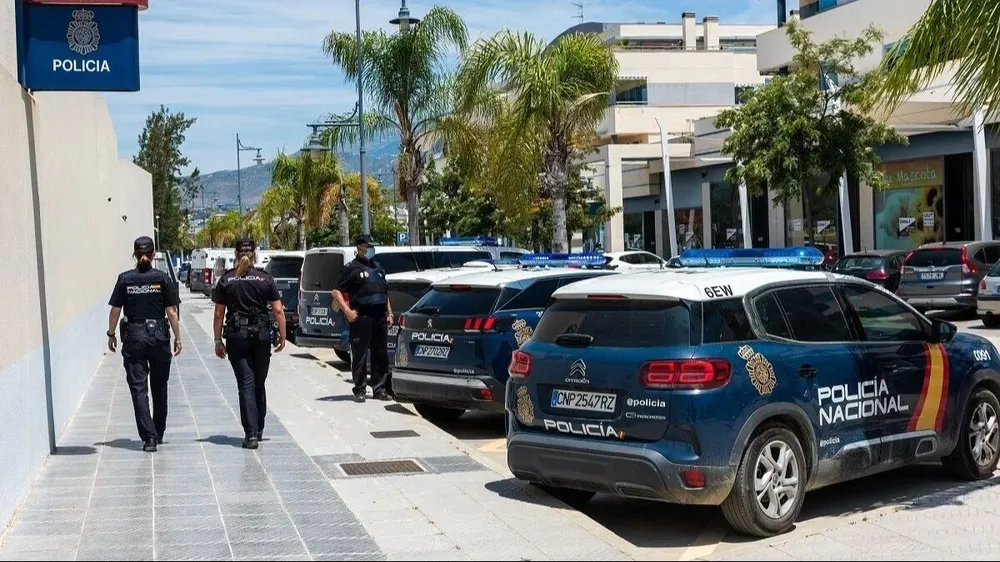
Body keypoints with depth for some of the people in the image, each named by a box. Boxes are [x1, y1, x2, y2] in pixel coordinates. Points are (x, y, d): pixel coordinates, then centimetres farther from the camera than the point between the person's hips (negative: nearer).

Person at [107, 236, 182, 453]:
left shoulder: (125, 279, -3)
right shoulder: (162, 278, -3)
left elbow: (115, 311, 0)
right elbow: (171, 311, -3)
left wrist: (111, 334, 13)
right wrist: (177, 337, 5)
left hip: (134, 336, -1)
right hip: (159, 335, 1)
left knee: (138, 388, 1)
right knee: (159, 387, 16)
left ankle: (149, 437, -9)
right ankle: (158, 433, 27)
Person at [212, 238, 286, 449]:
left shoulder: (226, 280, 0)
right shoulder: (265, 278, 0)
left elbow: (219, 314, 0)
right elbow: (278, 311, -2)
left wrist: (218, 340, 7)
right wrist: (282, 336, 7)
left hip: (236, 337, -1)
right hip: (261, 335, 1)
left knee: (246, 384, -1)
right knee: (259, 384, 15)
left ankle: (251, 434, -10)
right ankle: (258, 430, 24)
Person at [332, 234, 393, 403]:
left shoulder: (377, 267, 20)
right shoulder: (352, 268, -1)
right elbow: (337, 291, -6)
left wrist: (389, 313, 18)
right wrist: (347, 310, -15)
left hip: (380, 317, 6)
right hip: (361, 318, -6)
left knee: (380, 355, 7)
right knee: (360, 355, -3)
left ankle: (379, 389, 13)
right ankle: (359, 391, 2)